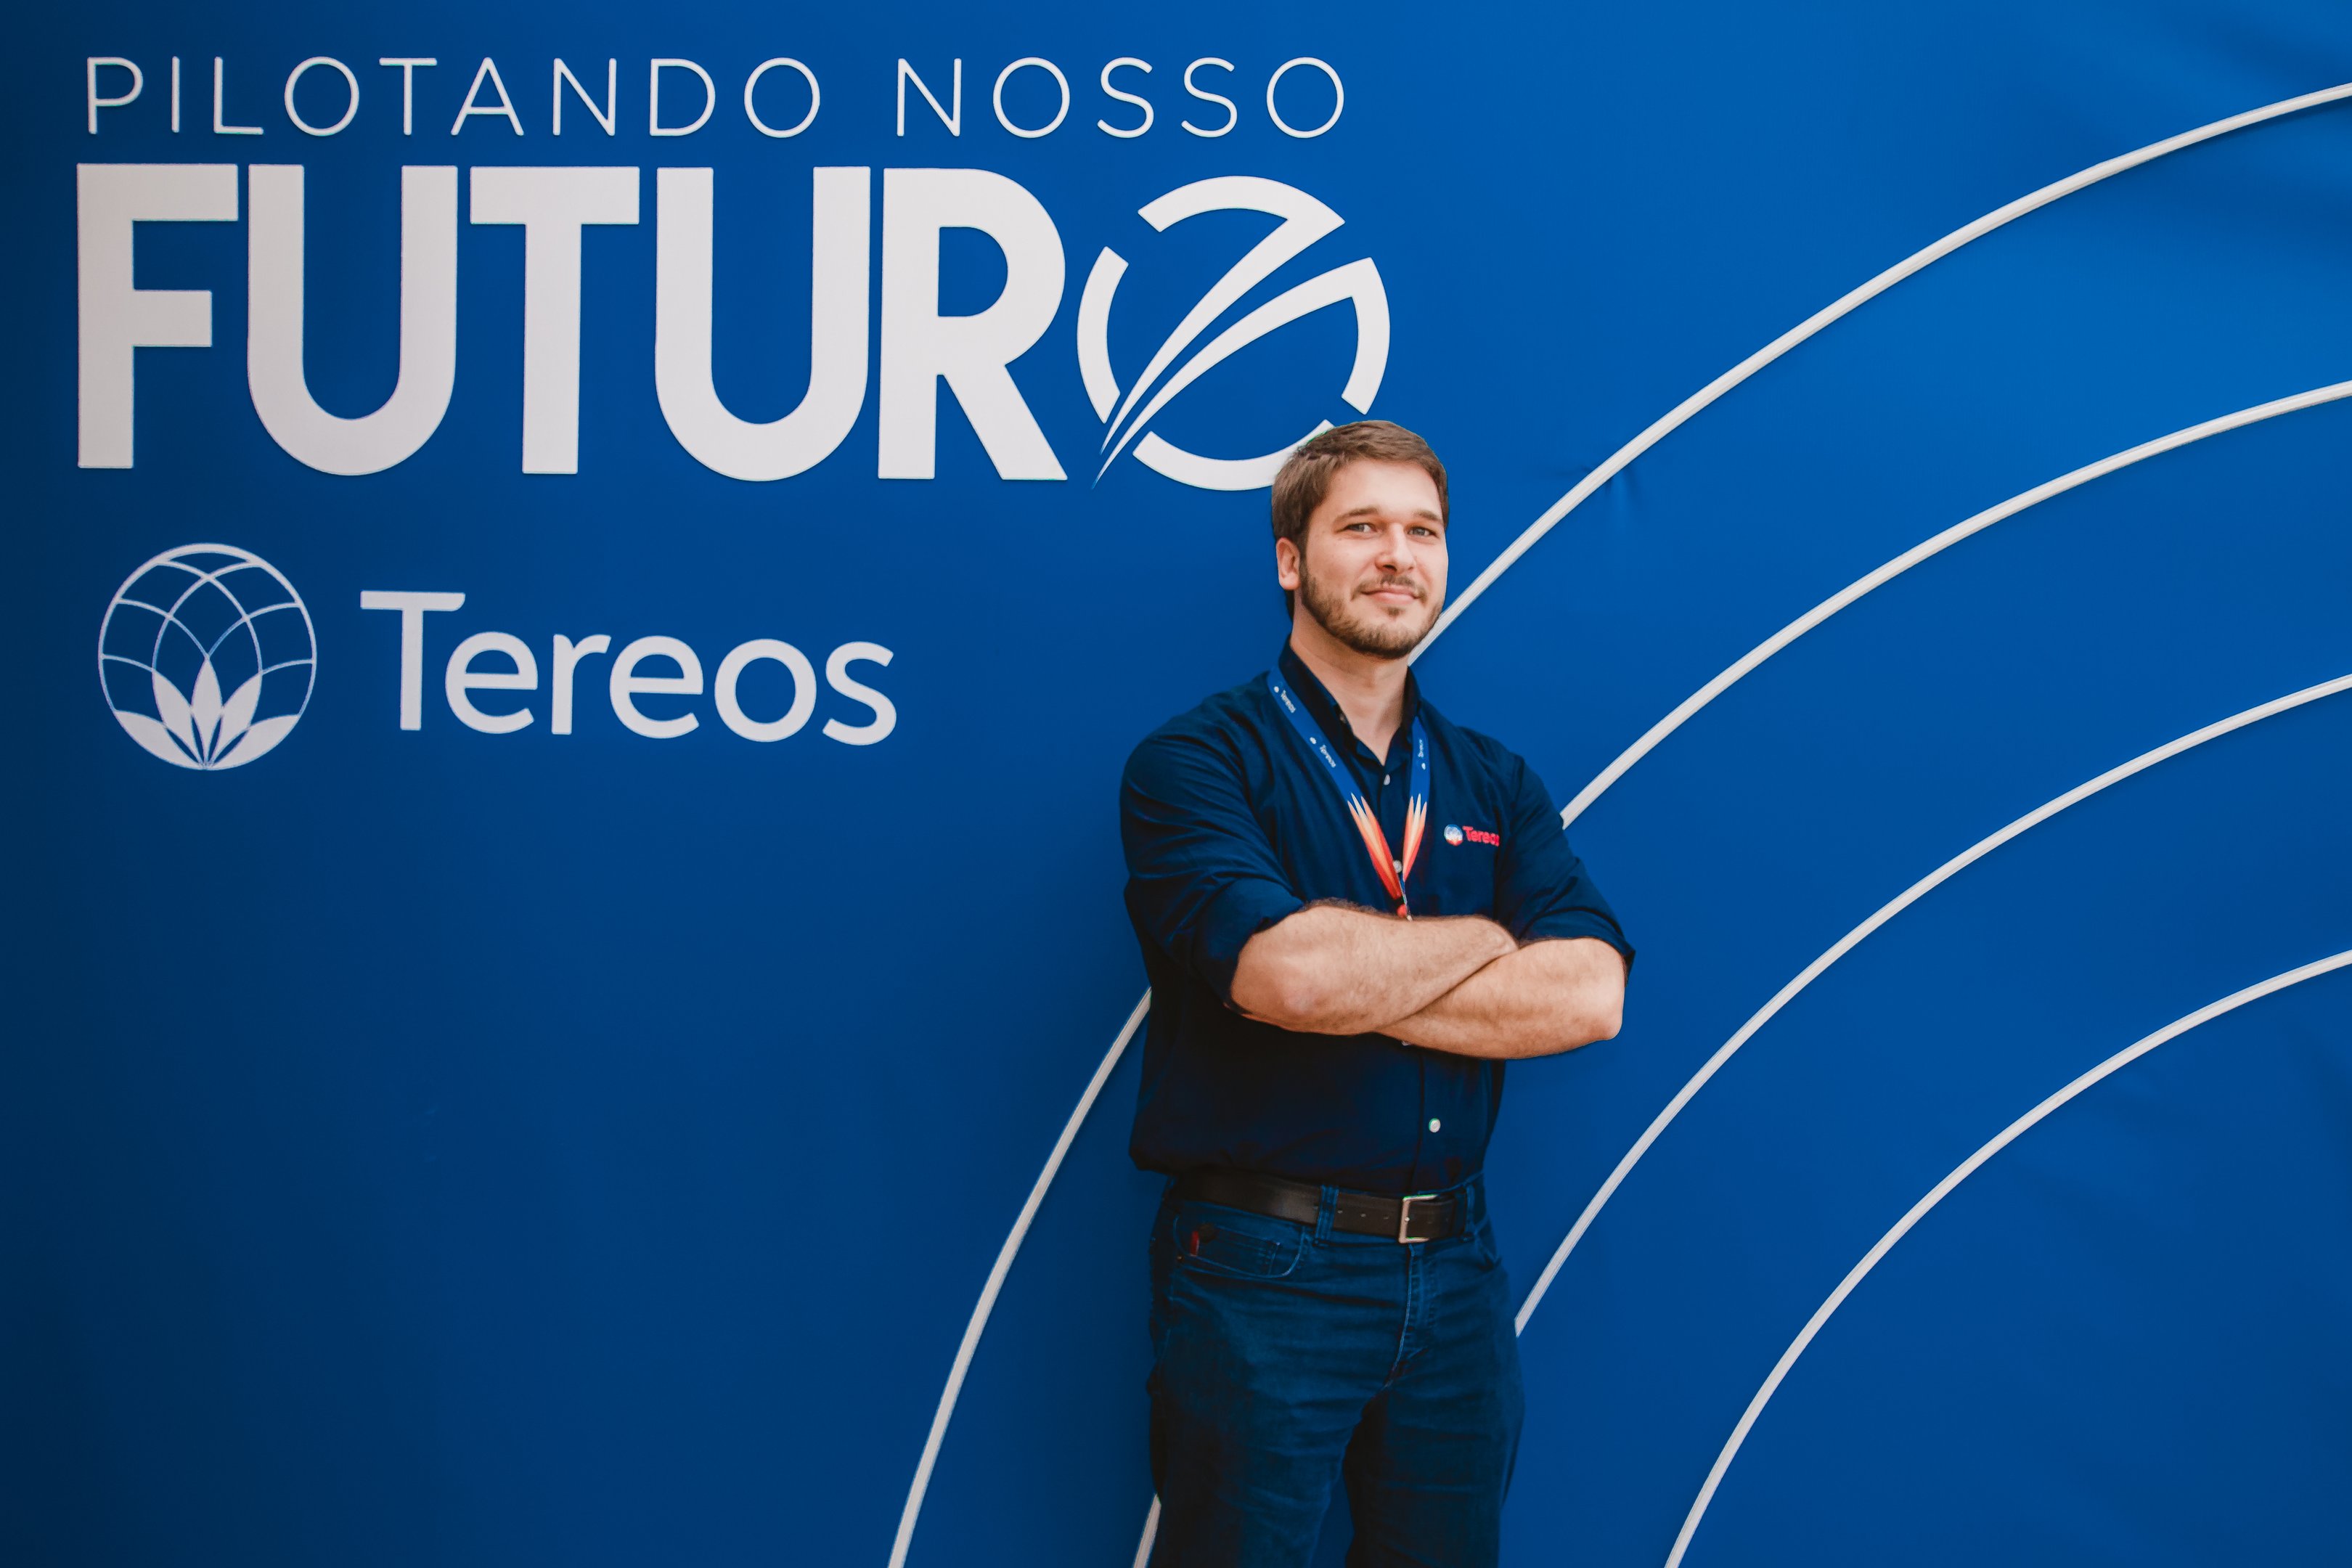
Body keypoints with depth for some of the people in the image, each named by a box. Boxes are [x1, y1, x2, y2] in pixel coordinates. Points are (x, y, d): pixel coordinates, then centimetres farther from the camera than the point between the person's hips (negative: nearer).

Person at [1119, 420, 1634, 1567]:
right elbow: (1282, 972, -23)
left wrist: (1351, 979, -14)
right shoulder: (1195, 762, -5)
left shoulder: (1496, 784, 10)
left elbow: (1589, 996, -6)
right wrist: (1486, 938, -7)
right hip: (1261, 1269, -5)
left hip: (1454, 1269, 5)